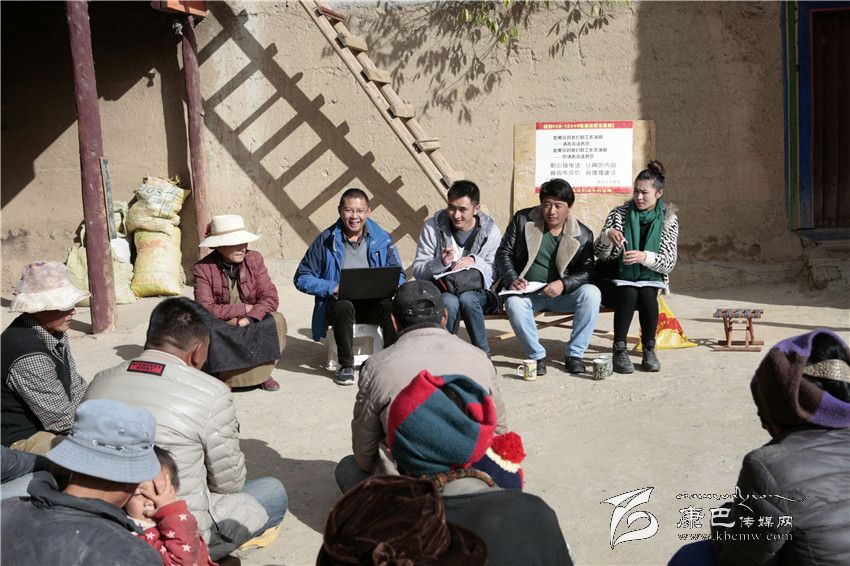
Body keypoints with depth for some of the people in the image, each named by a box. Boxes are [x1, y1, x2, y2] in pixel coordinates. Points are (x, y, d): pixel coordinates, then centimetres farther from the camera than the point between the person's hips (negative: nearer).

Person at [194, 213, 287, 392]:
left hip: (253, 323, 2)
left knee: (276, 320, -26)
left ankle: (261, 372, -7)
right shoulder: (203, 269, -11)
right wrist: (244, 308, -21)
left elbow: (270, 297, -10)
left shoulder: (254, 259, -2)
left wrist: (247, 319, -26)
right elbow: (205, 308, -21)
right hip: (221, 327, -2)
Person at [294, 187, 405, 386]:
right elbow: (302, 278, 1)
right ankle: (346, 366, -20)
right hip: (338, 302, -1)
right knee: (343, 305, -37)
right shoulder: (326, 240, 2)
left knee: (392, 306, -32)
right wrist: (334, 287, -14)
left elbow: (399, 276, 8)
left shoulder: (381, 239, 8)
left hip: (373, 302, 1)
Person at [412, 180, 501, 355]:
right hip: (442, 290, 0)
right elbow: (417, 270, -5)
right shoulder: (433, 227, -4)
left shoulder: (491, 231, -2)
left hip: (475, 291, 0)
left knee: (467, 299, -34)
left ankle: (483, 354, -19)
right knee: (450, 302, -34)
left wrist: (475, 261, -18)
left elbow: (495, 272, 1)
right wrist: (441, 263, -25)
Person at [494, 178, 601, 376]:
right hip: (526, 291, -1)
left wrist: (563, 284, -23)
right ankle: (536, 355, -16)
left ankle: (574, 353, -15)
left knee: (592, 293, -27)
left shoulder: (582, 234, 0)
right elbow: (504, 252, 2)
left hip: (562, 293, 1)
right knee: (514, 303, -35)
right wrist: (512, 280, -16)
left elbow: (587, 271, -3)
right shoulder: (523, 220, 0)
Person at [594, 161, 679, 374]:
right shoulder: (619, 214, -1)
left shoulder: (668, 219, -1)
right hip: (616, 279, -1)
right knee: (629, 294, -32)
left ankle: (649, 350, -13)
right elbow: (600, 254, -3)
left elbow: (669, 262, -8)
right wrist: (607, 235, -25)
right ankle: (619, 351, -23)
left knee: (647, 295, -31)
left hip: (648, 279, 1)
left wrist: (644, 257, -27)